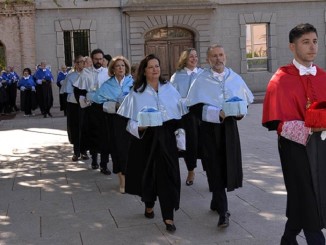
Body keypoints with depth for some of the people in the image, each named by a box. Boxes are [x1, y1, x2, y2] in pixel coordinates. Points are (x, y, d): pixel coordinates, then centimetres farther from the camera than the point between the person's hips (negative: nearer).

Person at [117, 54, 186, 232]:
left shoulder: (169, 89, 4)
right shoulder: (137, 93, -3)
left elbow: (180, 114, 9)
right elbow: (131, 121, -4)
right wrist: (140, 127, -24)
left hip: (166, 137, 1)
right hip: (146, 138, -1)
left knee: (168, 174, -5)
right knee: (147, 172, 11)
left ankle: (168, 216, 0)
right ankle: (149, 204, 37)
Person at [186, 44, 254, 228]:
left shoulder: (235, 78, 5)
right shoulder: (201, 80, -5)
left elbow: (247, 100, 13)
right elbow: (195, 107, -10)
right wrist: (217, 113, -21)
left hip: (229, 127, 3)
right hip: (209, 128, -3)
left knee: (228, 165, 6)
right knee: (215, 168, -4)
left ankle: (217, 201, 29)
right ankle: (223, 210, 1)